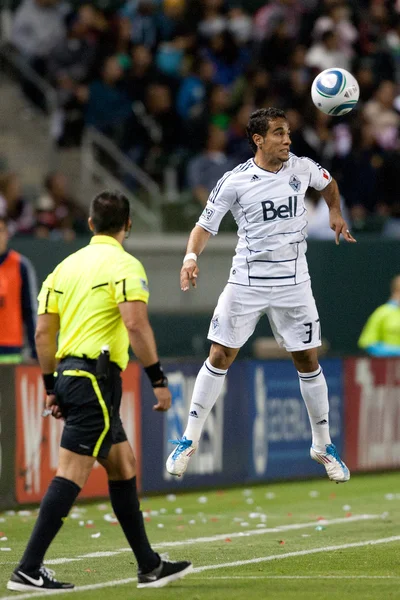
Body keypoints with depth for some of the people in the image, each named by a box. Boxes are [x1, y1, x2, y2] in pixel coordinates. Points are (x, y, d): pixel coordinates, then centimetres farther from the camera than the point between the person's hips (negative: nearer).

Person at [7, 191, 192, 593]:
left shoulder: (67, 265, 15)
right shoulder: (123, 264, -7)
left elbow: (43, 331, 14)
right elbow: (136, 323, -19)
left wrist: (51, 387, 20)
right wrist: (158, 379, -16)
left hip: (69, 374, 9)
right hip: (95, 375, -9)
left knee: (123, 466, 15)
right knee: (71, 473, -10)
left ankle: (149, 566, 18)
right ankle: (28, 570, -14)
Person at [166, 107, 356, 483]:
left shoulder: (302, 168, -1)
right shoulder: (235, 181, -9)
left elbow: (328, 184, 23)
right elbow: (206, 225, -5)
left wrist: (335, 212, 10)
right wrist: (191, 256, -22)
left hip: (293, 283, 2)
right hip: (246, 281, -2)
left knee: (307, 361, 4)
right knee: (219, 357, -3)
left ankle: (323, 446, 19)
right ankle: (189, 440, 7)